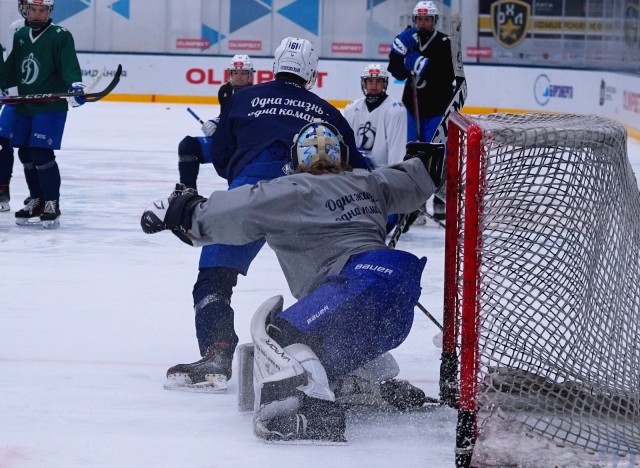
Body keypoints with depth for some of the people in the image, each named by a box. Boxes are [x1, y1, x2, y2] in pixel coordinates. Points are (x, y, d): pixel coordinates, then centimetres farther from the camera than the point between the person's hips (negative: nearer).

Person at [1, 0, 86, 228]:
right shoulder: (20, 36, 12)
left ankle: (52, 204, -3)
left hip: (51, 107, -7)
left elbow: (69, 65, -20)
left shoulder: (60, 36, -8)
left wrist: (75, 85, -36)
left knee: (42, 155, -14)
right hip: (24, 106, 7)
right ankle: (37, 202, 21)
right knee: (26, 155, 9)